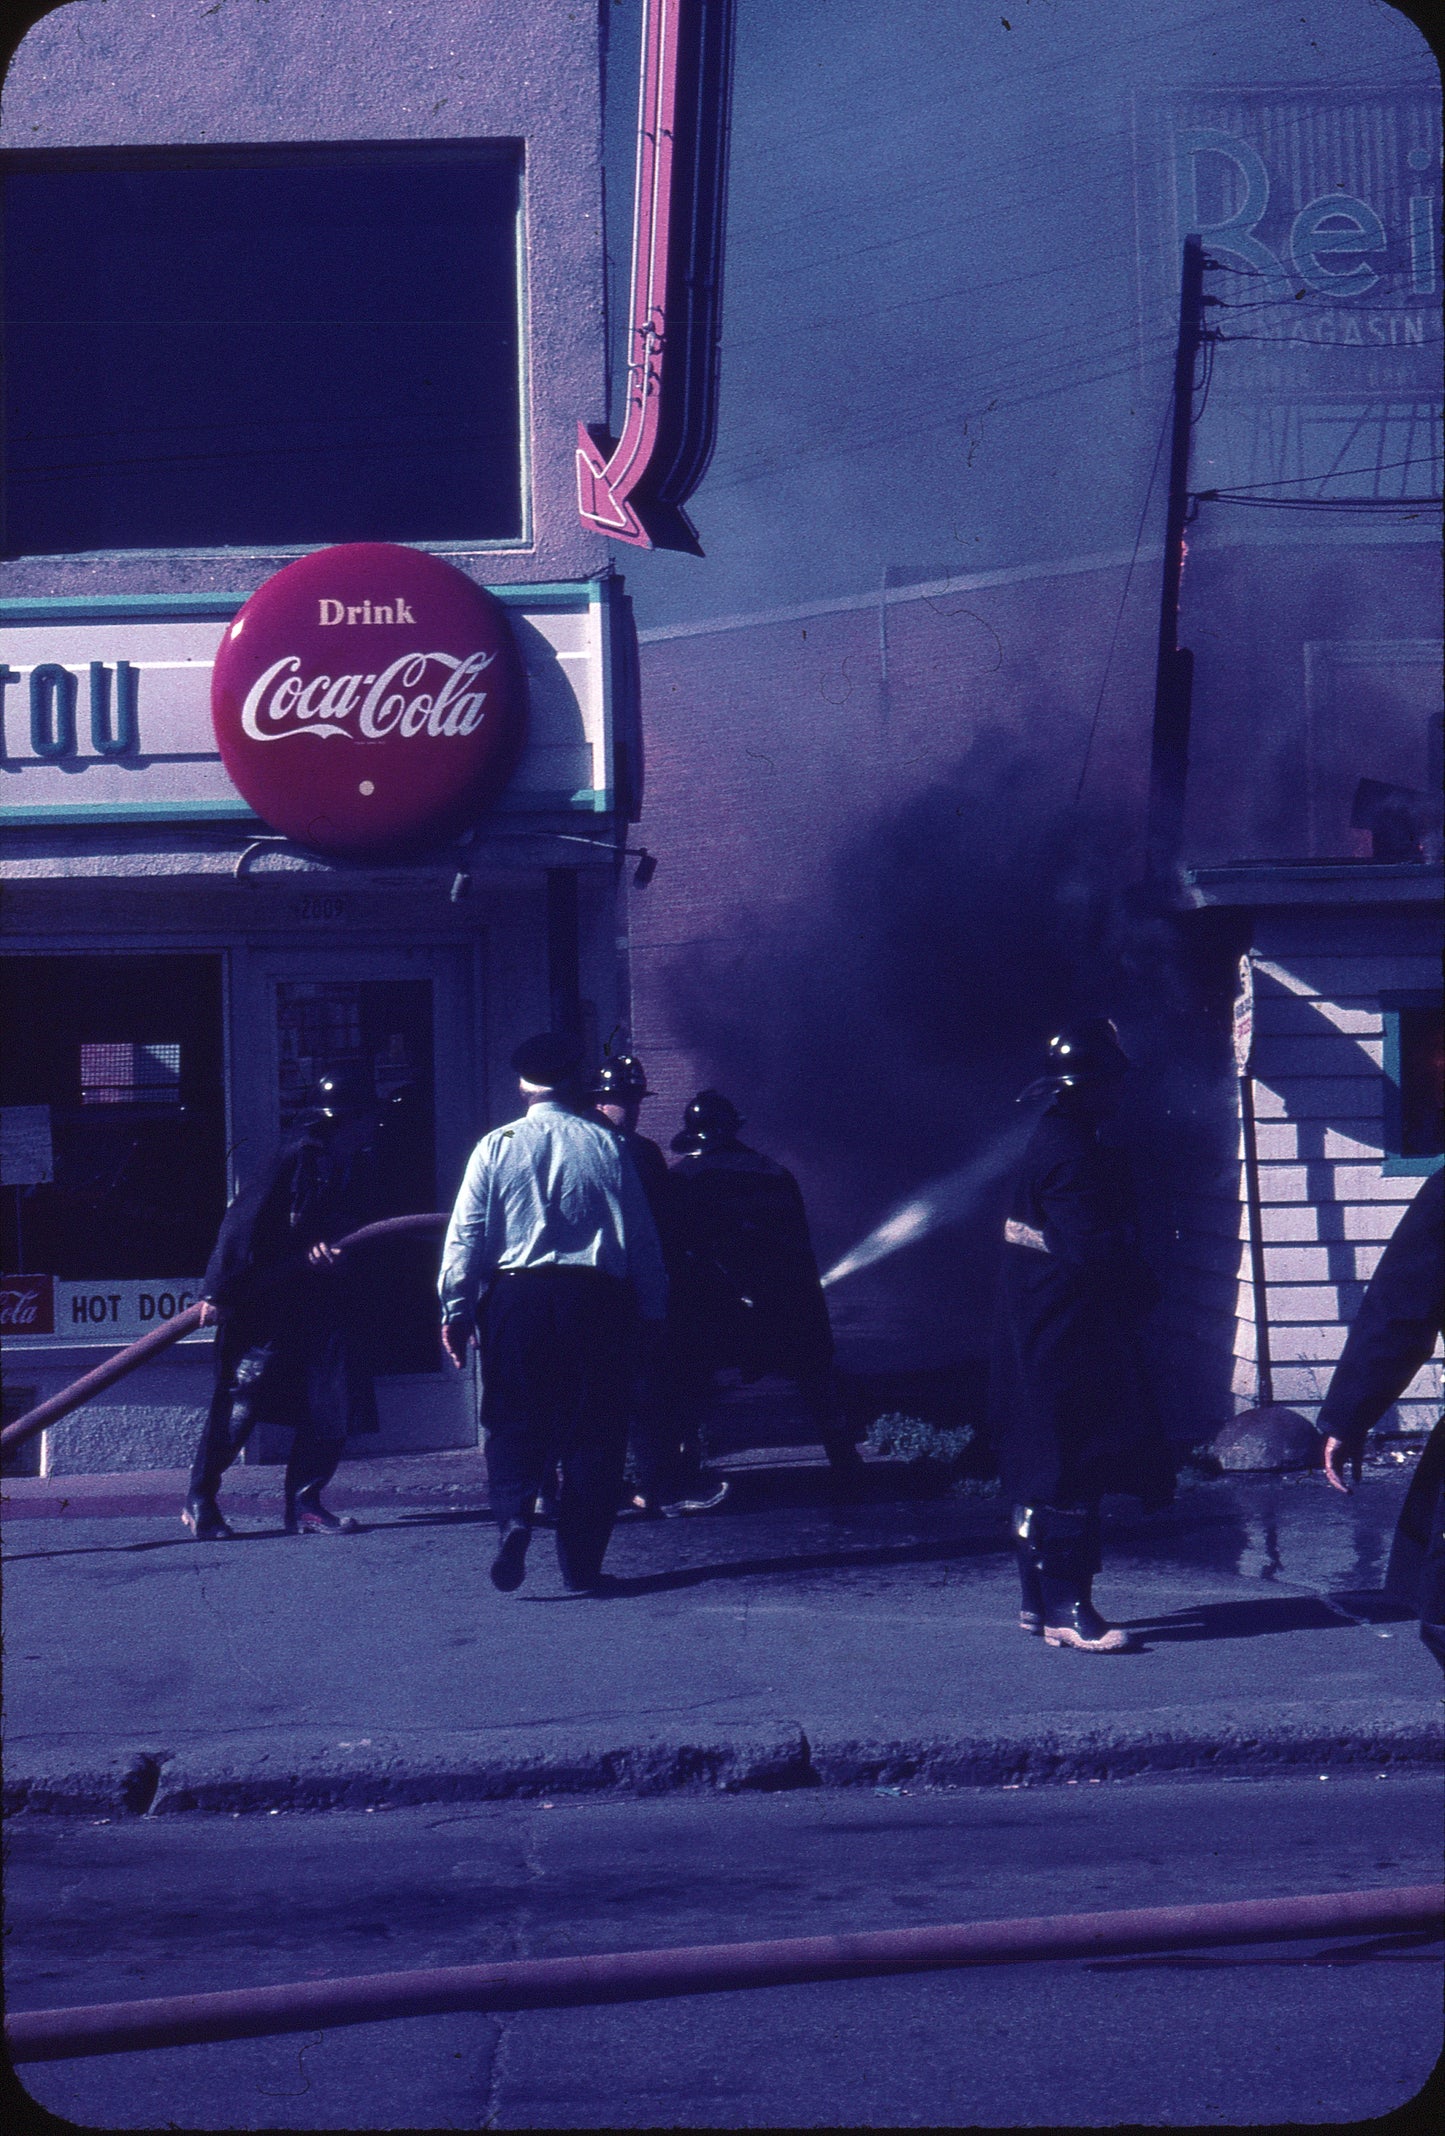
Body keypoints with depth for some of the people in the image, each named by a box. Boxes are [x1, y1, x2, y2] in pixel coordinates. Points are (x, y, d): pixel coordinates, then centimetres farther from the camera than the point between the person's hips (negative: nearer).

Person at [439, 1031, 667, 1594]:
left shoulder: (495, 1147, 3)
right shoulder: (607, 1147, 4)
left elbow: (465, 1236, -1)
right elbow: (642, 1237, 6)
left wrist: (457, 1309, 2)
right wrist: (652, 1310, 13)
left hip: (515, 1297, 0)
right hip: (596, 1298, 0)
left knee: (514, 1422, 9)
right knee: (593, 1429, 6)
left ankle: (515, 1516, -18)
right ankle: (582, 1564, 5)